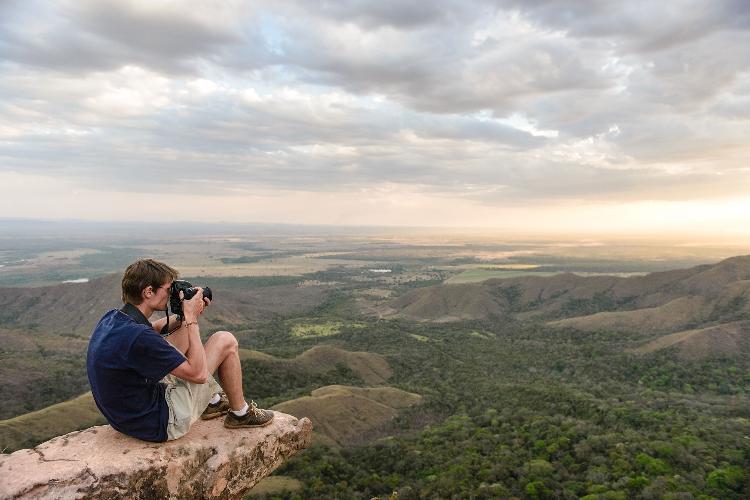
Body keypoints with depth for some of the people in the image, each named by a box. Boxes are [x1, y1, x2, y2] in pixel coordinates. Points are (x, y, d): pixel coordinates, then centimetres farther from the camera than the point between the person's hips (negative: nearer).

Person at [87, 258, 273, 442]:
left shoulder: (111, 318, -3)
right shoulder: (137, 337, -31)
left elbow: (152, 330, 21)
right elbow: (198, 374, -23)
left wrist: (185, 316, 4)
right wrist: (191, 318, -16)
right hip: (158, 424, -9)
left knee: (186, 331, 18)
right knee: (226, 341, -5)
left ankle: (213, 401, 29)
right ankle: (241, 413, 16)